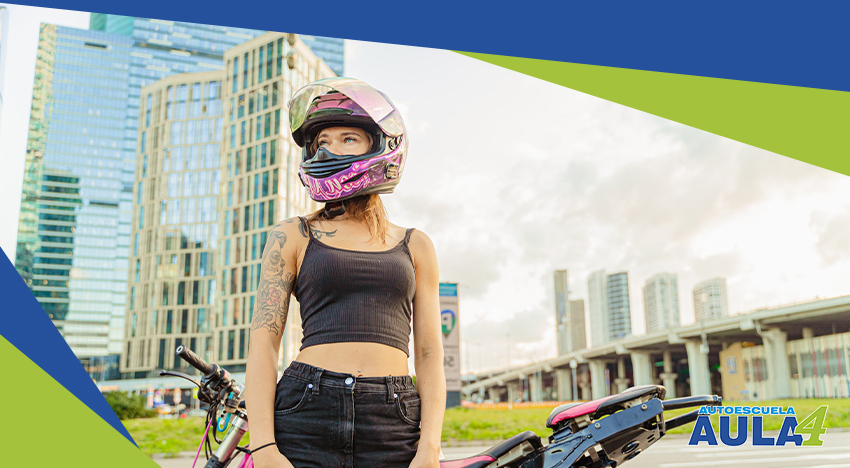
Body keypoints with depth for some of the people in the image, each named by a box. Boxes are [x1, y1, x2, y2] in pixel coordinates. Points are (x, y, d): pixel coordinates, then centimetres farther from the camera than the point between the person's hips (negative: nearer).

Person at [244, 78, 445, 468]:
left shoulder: (415, 246, 12)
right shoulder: (292, 237, 9)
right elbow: (263, 340, 2)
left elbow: (429, 352, 8)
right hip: (306, 420, -1)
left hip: (394, 429, 1)